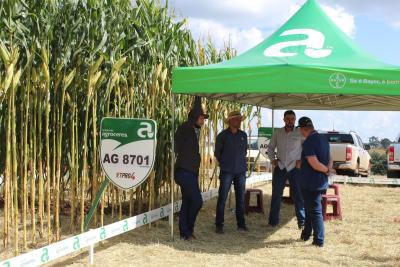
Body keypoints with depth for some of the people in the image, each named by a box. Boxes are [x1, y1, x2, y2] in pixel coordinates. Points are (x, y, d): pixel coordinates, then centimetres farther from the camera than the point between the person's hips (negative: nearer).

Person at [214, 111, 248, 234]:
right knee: (222, 198, -5)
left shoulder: (243, 135, 8)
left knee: (240, 198, 7)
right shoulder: (222, 135, -1)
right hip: (226, 171, -3)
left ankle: (241, 224, 15)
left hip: (241, 171, 3)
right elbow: (217, 152, 8)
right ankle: (219, 225, 0)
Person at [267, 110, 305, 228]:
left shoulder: (300, 133, -3)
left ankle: (302, 221, 7)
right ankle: (273, 221, 15)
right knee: (276, 195, 7)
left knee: (298, 196, -1)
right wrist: (272, 159, 3)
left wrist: (301, 160, -6)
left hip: (295, 168, -2)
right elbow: (271, 147, 15)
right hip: (280, 167, 3)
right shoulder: (277, 133, 5)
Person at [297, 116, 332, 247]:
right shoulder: (323, 139, 8)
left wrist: (327, 169, -10)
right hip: (321, 182, 9)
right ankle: (306, 234, 33)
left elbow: (315, 164, -26)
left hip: (310, 182, -8)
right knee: (310, 207, 21)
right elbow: (329, 158, 15)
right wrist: (329, 168, -1)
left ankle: (319, 240, 6)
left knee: (315, 211, 0)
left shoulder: (308, 142, -21)